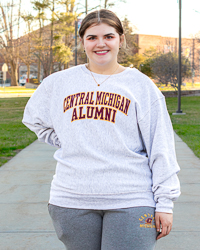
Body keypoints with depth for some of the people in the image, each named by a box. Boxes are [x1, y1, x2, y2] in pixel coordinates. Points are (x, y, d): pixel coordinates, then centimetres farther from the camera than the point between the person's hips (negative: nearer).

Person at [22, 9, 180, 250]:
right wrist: (67, 144, 11)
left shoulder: (141, 85, 2)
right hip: (71, 200, 3)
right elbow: (33, 119, 24)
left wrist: (164, 203, -4)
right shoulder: (58, 82, 8)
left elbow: (161, 149, 0)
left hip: (130, 202, -2)